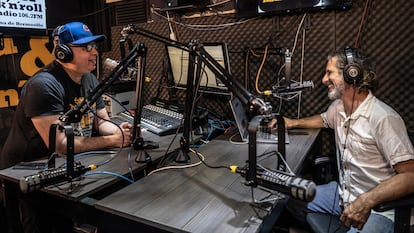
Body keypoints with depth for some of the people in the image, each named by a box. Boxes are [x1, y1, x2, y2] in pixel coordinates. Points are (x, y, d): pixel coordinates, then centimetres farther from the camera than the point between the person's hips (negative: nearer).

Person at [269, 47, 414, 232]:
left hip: (377, 208, -7)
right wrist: (293, 123, 15)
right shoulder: (338, 106, 2)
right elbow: (324, 119, 27)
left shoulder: (383, 119, -24)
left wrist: (366, 201, -37)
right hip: (343, 192, 8)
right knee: (290, 200, 6)